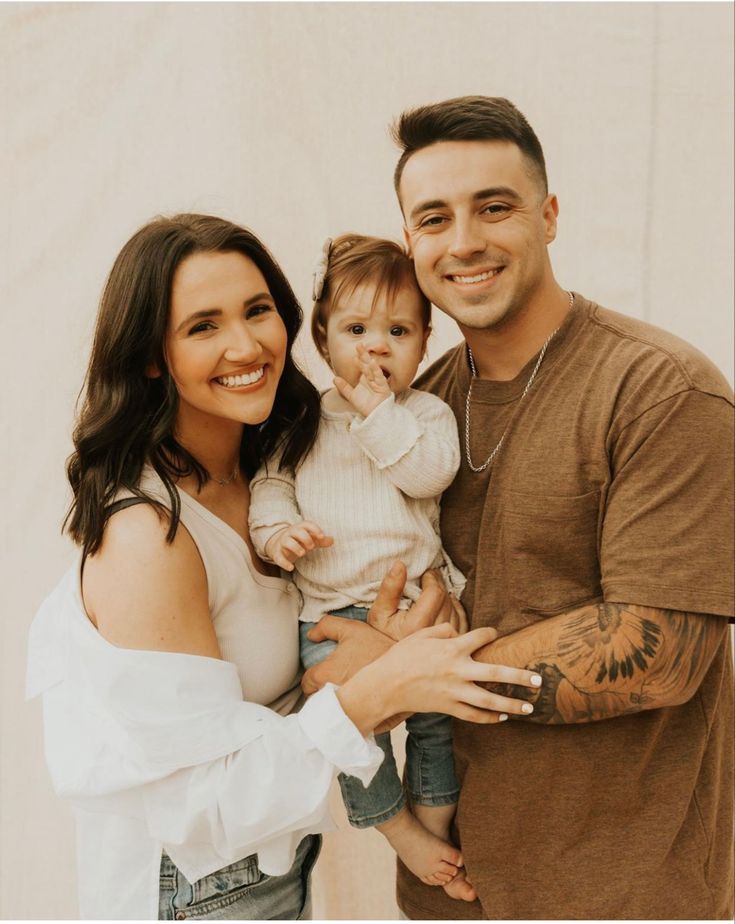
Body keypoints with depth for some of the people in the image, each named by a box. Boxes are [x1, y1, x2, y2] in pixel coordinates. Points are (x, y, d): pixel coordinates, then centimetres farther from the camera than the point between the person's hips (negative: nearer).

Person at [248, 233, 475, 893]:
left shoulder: (426, 412, 2)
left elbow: (429, 471, -16)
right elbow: (270, 479, 10)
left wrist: (376, 408, -16)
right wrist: (276, 530, -10)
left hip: (418, 598, 0)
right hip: (330, 609, 0)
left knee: (439, 714, 5)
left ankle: (435, 819, 31)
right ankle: (394, 822, 12)